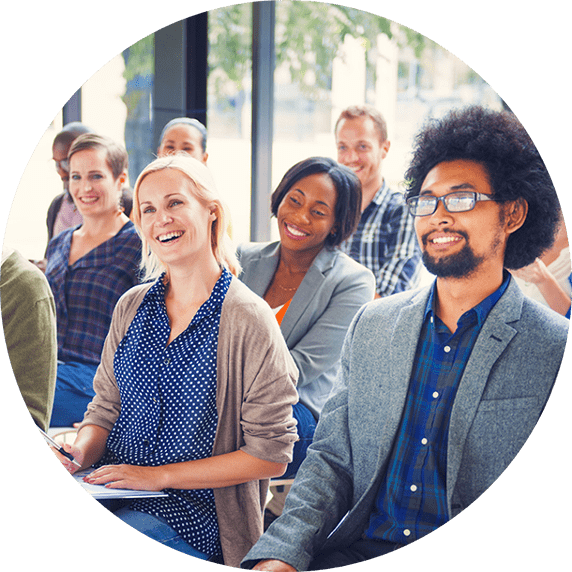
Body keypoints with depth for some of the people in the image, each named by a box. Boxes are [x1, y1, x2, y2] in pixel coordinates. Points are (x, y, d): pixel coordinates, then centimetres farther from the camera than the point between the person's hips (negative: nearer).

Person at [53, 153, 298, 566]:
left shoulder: (248, 319, -10)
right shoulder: (132, 307, 9)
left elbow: (270, 454, -11)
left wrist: (160, 475, -14)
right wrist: (78, 457, -7)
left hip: (194, 509, -5)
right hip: (113, 488, 5)